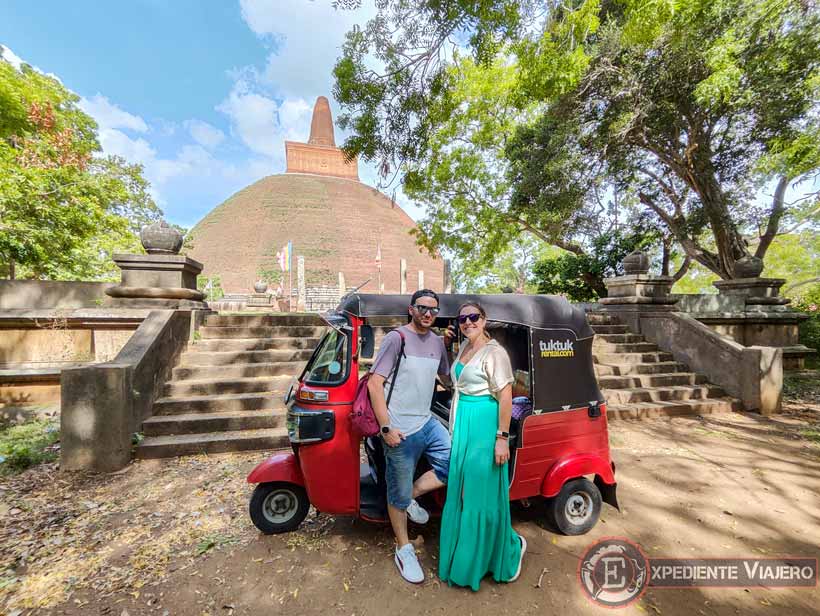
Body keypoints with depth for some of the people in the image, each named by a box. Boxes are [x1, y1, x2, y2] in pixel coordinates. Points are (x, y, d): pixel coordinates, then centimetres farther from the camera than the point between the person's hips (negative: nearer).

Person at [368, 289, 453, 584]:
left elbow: (448, 377, 23)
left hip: (428, 422, 6)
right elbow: (374, 383, -15)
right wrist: (386, 427, -17)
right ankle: (404, 550, 34)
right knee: (398, 495, 9)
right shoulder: (396, 338, -13)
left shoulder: (437, 342, 7)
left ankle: (411, 497, 23)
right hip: (401, 431, -6)